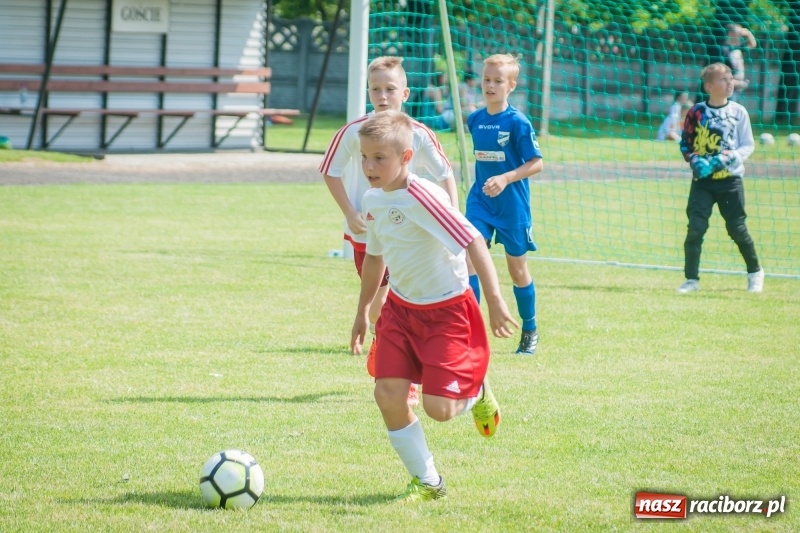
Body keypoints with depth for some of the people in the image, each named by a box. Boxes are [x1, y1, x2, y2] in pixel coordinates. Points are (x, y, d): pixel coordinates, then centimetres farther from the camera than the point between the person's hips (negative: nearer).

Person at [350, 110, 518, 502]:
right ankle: (426, 482, 9)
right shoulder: (373, 201, 0)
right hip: (401, 307, 7)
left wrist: (495, 303, -28)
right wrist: (362, 312, 25)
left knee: (438, 407, -13)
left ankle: (475, 393, 25)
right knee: (388, 394, -7)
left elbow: (473, 242, -26)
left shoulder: (421, 197, -25)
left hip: (447, 310, -7)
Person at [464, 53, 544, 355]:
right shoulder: (475, 120, 3)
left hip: (512, 205, -4)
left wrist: (505, 178, -25)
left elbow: (536, 163, -14)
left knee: (517, 268, 9)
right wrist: (483, 182, 12)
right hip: (480, 202, 4)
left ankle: (530, 331, 28)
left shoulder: (517, 123, -13)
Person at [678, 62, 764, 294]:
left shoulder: (739, 112, 0)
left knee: (737, 228, 4)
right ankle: (692, 279, -2)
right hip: (703, 180, 0)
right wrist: (694, 161, -13)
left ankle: (755, 272, 25)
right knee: (695, 227, -9)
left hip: (730, 180, 0)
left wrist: (730, 157, -15)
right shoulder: (697, 112, -1)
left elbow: (748, 145, 2)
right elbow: (685, 144, 6)